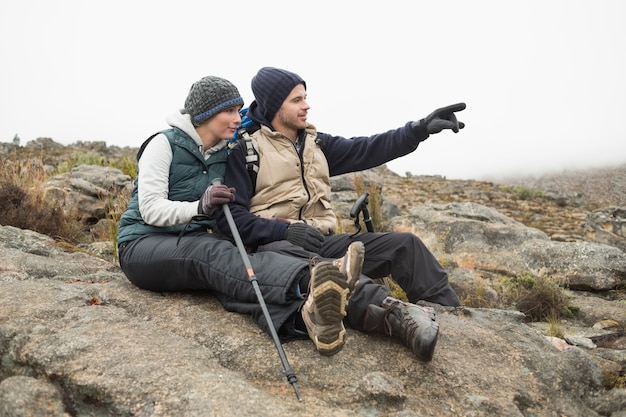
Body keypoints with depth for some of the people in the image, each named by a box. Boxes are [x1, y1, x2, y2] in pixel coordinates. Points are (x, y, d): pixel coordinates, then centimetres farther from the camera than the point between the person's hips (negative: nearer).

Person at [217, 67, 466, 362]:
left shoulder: (315, 142, 19)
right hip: (277, 243, -6)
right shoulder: (245, 149, 1)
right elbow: (231, 217, -7)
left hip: (323, 242, 7)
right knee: (309, 264, -42)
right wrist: (284, 230, -21)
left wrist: (420, 129, -1)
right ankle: (393, 312, -61)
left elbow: (366, 150, 9)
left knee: (404, 245, -9)